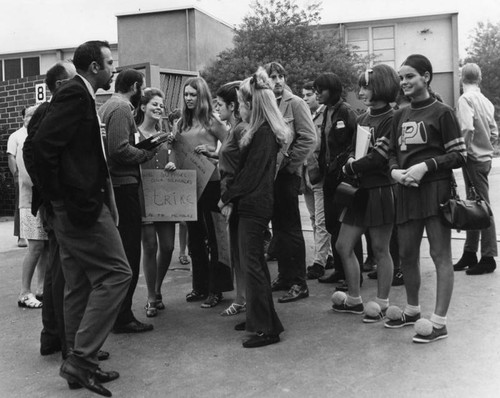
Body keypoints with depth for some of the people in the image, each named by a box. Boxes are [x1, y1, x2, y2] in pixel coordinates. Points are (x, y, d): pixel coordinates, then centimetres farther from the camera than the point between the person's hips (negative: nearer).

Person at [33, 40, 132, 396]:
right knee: (116, 272, -7)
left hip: (73, 207, 10)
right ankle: (81, 357, -3)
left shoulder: (80, 96, 18)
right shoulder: (75, 94, -12)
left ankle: (81, 365, 21)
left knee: (81, 285, 12)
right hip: (81, 204, -10)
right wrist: (58, 192, -16)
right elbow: (44, 143, -22)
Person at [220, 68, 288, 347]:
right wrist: (233, 199, 7)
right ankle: (259, 319, 27)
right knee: (256, 263, 16)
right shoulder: (262, 132, 14)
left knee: (252, 264, -6)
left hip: (254, 206, -10)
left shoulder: (263, 134, -16)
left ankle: (266, 329, 0)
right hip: (255, 204, 10)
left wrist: (228, 197, -8)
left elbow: (251, 174, -18)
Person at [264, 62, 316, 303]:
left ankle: (299, 283, 6)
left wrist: (287, 163, -12)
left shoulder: (295, 103, -6)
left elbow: (309, 138, -12)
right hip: (268, 173, 6)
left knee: (291, 229, -2)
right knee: (278, 227, 13)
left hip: (287, 174, -6)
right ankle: (284, 276, 25)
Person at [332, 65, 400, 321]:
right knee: (343, 246, 9)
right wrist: (352, 164, -6)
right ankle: (354, 300, 24)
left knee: (380, 250, 3)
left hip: (381, 191, -8)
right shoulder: (362, 119, 14)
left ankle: (381, 304, 17)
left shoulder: (391, 120, -11)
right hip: (359, 189, 8)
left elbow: (379, 157, -17)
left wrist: (349, 169, -6)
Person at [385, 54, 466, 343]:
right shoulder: (401, 116, 15)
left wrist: (426, 165, -16)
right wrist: (394, 170, -1)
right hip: (407, 190, 7)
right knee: (407, 254, 12)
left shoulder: (442, 112, -3)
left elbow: (460, 155, -6)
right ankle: (413, 310, 31)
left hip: (435, 189, -6)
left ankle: (439, 322, 2)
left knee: (440, 254, -3)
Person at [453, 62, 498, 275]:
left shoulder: (466, 99, -12)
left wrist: (461, 152, -13)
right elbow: (494, 132, 12)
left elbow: (467, 128, -25)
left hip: (474, 159, -8)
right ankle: (470, 254, 21)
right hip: (485, 157, 8)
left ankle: (488, 258, 4)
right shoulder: (486, 101, 10)